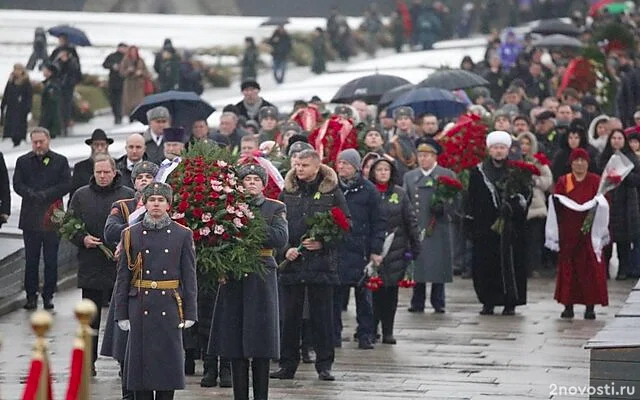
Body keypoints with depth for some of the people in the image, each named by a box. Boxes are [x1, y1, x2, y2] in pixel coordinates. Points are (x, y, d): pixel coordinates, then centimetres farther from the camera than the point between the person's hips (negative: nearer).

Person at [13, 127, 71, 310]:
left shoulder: (60, 161, 6)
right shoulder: (23, 161, 10)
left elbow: (66, 185, -3)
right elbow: (17, 185, 1)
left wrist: (45, 194, -14)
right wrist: (33, 195, -16)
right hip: (30, 217, 1)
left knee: (51, 259, 1)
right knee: (31, 259, 3)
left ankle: (48, 295, 8)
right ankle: (31, 295, 8)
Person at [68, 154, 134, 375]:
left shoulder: (128, 196, 1)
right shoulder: (81, 196, 7)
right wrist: (82, 239, -9)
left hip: (120, 264, -2)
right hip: (90, 265, 2)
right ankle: (88, 361, 15)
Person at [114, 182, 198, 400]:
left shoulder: (183, 235, 4)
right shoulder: (131, 234, 4)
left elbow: (190, 277, 4)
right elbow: (122, 277, 5)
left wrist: (190, 313, -2)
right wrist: (121, 313, 0)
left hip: (170, 308, 0)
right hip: (140, 307, 0)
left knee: (168, 359, 2)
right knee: (141, 358, 1)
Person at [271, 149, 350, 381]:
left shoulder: (332, 192, 2)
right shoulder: (287, 193, 9)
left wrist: (323, 243, -11)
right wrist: (285, 249, -7)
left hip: (322, 263, -2)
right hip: (292, 264, 2)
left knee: (322, 316, 1)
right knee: (290, 315, 5)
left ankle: (324, 365, 7)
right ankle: (288, 364, 11)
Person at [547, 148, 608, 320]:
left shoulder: (595, 181, 7)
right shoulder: (563, 181, 10)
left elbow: (604, 204, 2)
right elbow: (555, 205, 5)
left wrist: (597, 205, -18)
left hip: (590, 231, -1)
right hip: (568, 232, 1)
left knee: (590, 267, -4)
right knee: (568, 267, -1)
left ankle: (590, 306, -1)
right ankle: (568, 305, 4)